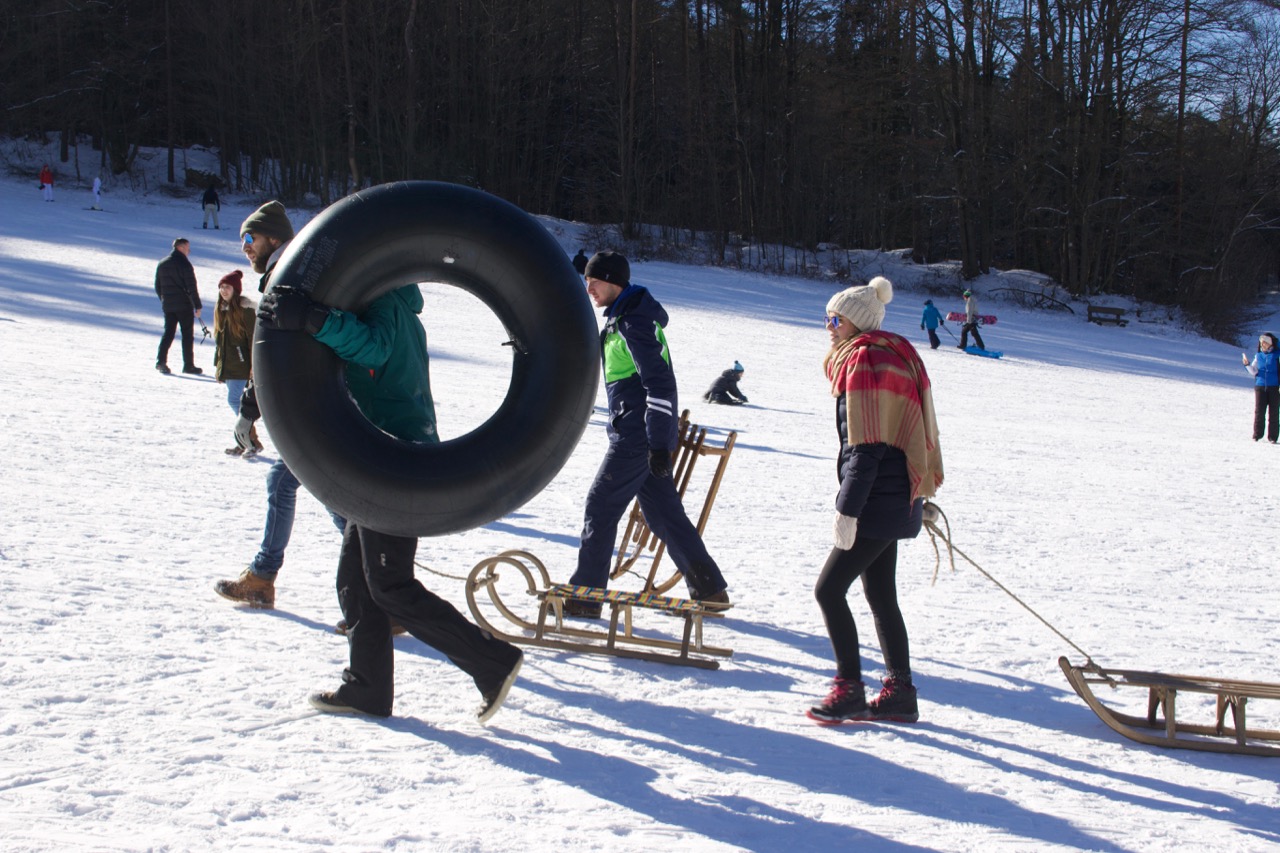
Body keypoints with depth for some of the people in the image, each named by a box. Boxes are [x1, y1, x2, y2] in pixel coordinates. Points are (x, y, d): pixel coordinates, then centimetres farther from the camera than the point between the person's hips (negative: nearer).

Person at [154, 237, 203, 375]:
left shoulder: (161, 264, 10)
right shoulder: (184, 264, -11)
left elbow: (157, 287, 14)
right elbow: (191, 287, -13)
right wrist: (198, 306, -8)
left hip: (167, 306, 6)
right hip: (184, 305, -6)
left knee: (168, 333, 10)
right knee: (187, 335, 2)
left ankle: (161, 360, -4)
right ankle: (188, 365, 4)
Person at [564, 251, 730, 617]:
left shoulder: (633, 322, -16)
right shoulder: (622, 317, 17)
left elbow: (660, 383, -22)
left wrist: (658, 444, -23)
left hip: (637, 438, -10)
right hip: (645, 436, 10)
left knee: (600, 508, -4)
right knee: (664, 514, 12)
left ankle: (584, 597, 3)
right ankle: (709, 591, 16)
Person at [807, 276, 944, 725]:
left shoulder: (864, 362, -16)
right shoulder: (893, 356, 15)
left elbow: (866, 448, -21)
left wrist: (847, 510, -20)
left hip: (879, 502, -10)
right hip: (898, 500, 10)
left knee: (829, 589, -5)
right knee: (880, 595, 13)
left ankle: (849, 690, 0)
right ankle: (899, 693, 17)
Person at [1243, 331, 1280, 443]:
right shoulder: (1259, 356, 10)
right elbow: (1254, 372, 12)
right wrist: (1247, 364, -7)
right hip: (1260, 386, 3)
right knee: (1259, 412, -2)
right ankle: (1257, 435, 5)